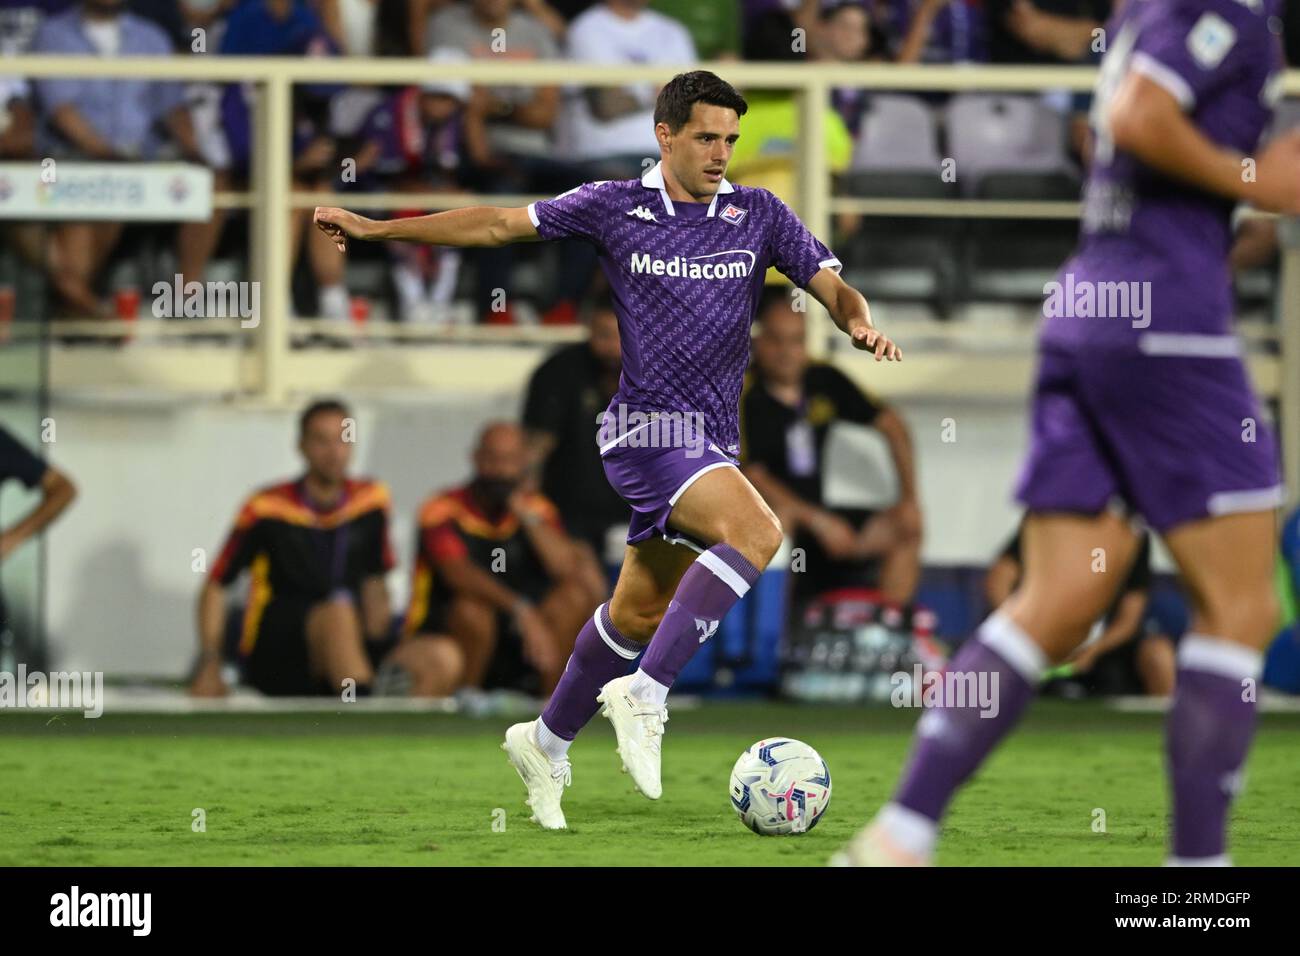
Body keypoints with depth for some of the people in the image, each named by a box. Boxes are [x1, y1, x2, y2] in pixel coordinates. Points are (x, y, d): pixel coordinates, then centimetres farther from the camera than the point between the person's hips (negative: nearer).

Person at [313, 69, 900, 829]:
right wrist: (377, 229, 5)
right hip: (650, 425, -5)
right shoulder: (615, 208, -2)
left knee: (641, 609, 14)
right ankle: (644, 694, -28)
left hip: (711, 438, 5)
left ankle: (547, 744, 32)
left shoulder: (760, 215, 4)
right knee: (755, 533, -29)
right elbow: (501, 225, 5)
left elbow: (833, 286, 2)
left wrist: (861, 325, -23)